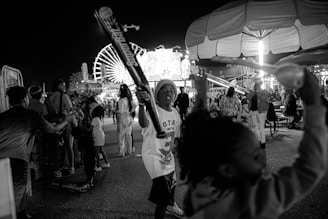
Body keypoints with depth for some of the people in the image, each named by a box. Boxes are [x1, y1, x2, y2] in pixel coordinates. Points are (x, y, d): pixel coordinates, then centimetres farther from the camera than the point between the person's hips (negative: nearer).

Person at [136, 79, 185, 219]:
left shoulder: (175, 113, -1)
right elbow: (143, 124, -50)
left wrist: (172, 147, -4)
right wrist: (141, 105, -68)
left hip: (168, 155, 8)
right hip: (153, 155, -8)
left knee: (172, 183, 27)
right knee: (164, 189, -14)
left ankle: (171, 206, 56)